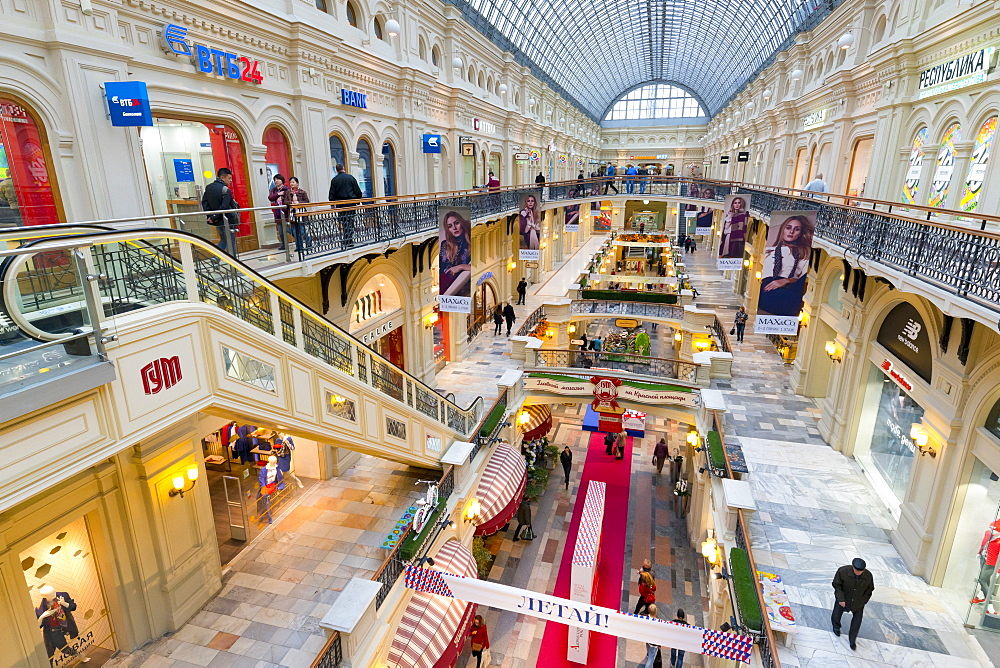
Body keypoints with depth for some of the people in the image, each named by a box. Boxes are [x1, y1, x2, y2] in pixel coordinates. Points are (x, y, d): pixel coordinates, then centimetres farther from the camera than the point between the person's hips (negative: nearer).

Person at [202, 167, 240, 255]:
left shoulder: (208, 187, 8)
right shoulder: (225, 190, -16)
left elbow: (204, 202, 5)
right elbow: (224, 207, -23)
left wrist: (210, 214, -1)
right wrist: (213, 218, -16)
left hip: (217, 221, 7)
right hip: (227, 221, -7)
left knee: (223, 240, 22)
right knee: (231, 242, 3)